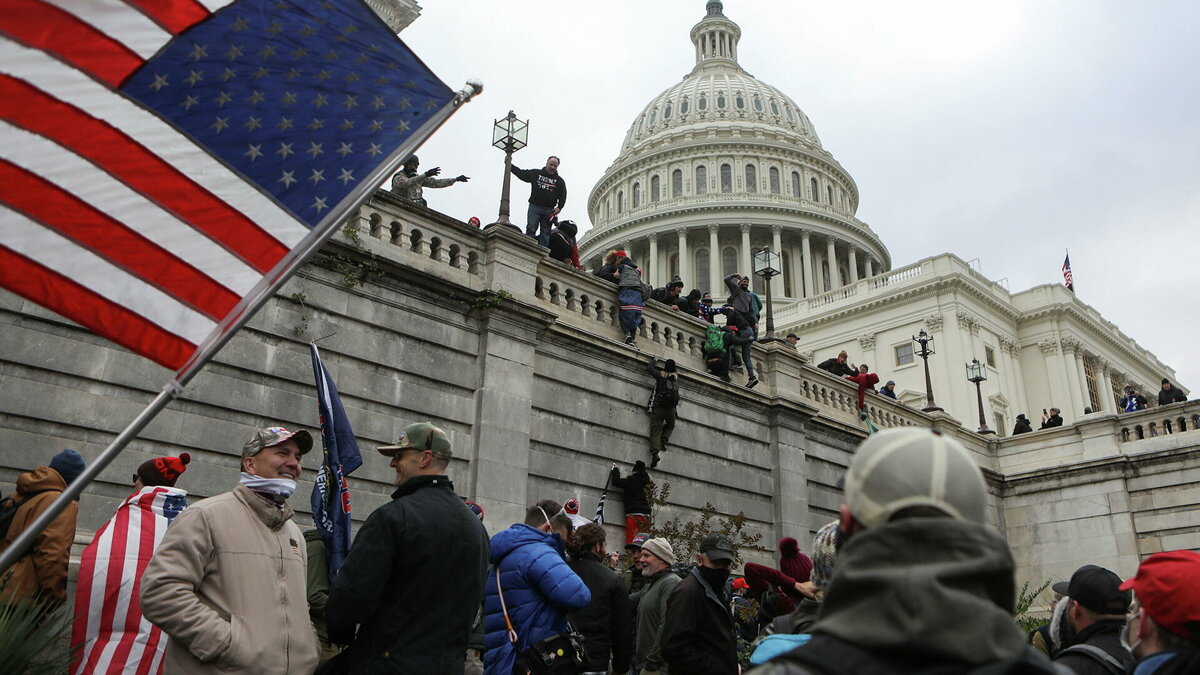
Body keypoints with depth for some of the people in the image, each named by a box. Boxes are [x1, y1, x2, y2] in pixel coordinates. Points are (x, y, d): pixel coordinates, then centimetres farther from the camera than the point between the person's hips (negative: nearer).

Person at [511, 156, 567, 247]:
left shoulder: (559, 180, 14)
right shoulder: (535, 173, 12)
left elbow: (563, 196, 10)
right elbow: (521, 173, 17)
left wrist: (559, 207, -5)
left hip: (549, 210, 1)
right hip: (535, 206, -1)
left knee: (545, 233, -2)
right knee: (530, 230, -13)